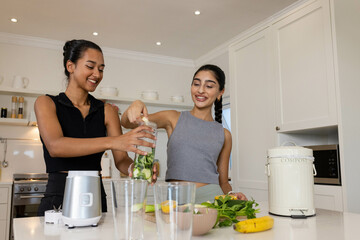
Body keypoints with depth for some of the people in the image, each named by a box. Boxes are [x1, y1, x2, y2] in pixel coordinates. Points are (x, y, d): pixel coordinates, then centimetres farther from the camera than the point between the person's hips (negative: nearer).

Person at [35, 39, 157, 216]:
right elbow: (55, 146, -18)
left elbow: (121, 159, 2)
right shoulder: (46, 103, 0)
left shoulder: (106, 111, 7)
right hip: (58, 198, -2)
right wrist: (111, 141, -30)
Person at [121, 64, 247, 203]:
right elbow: (126, 122, -2)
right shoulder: (174, 119, 9)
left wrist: (231, 195, -4)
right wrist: (135, 105, -23)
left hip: (210, 197, 1)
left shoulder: (224, 135, 12)